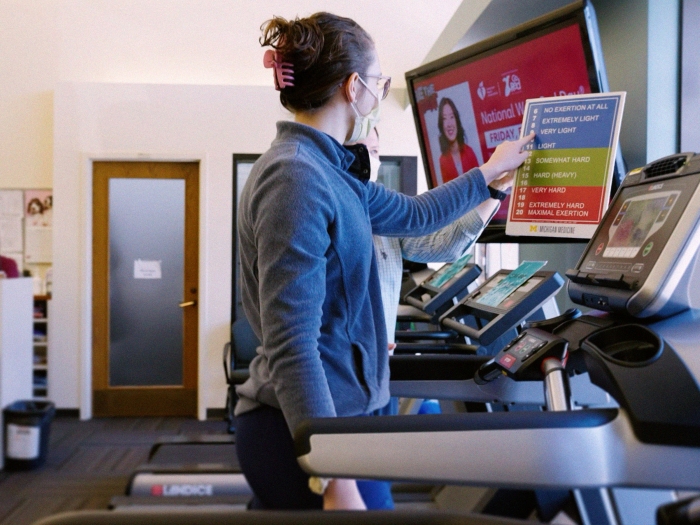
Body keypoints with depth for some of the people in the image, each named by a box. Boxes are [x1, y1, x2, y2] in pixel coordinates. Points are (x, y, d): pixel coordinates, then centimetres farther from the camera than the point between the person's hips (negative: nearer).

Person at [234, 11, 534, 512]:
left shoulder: (322, 169, 9)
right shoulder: (295, 179, -22)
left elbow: (415, 214, 24)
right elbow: (292, 347, -26)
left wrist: (490, 172, 35)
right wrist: (336, 481, -27)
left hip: (328, 414, 9)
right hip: (305, 433, -9)